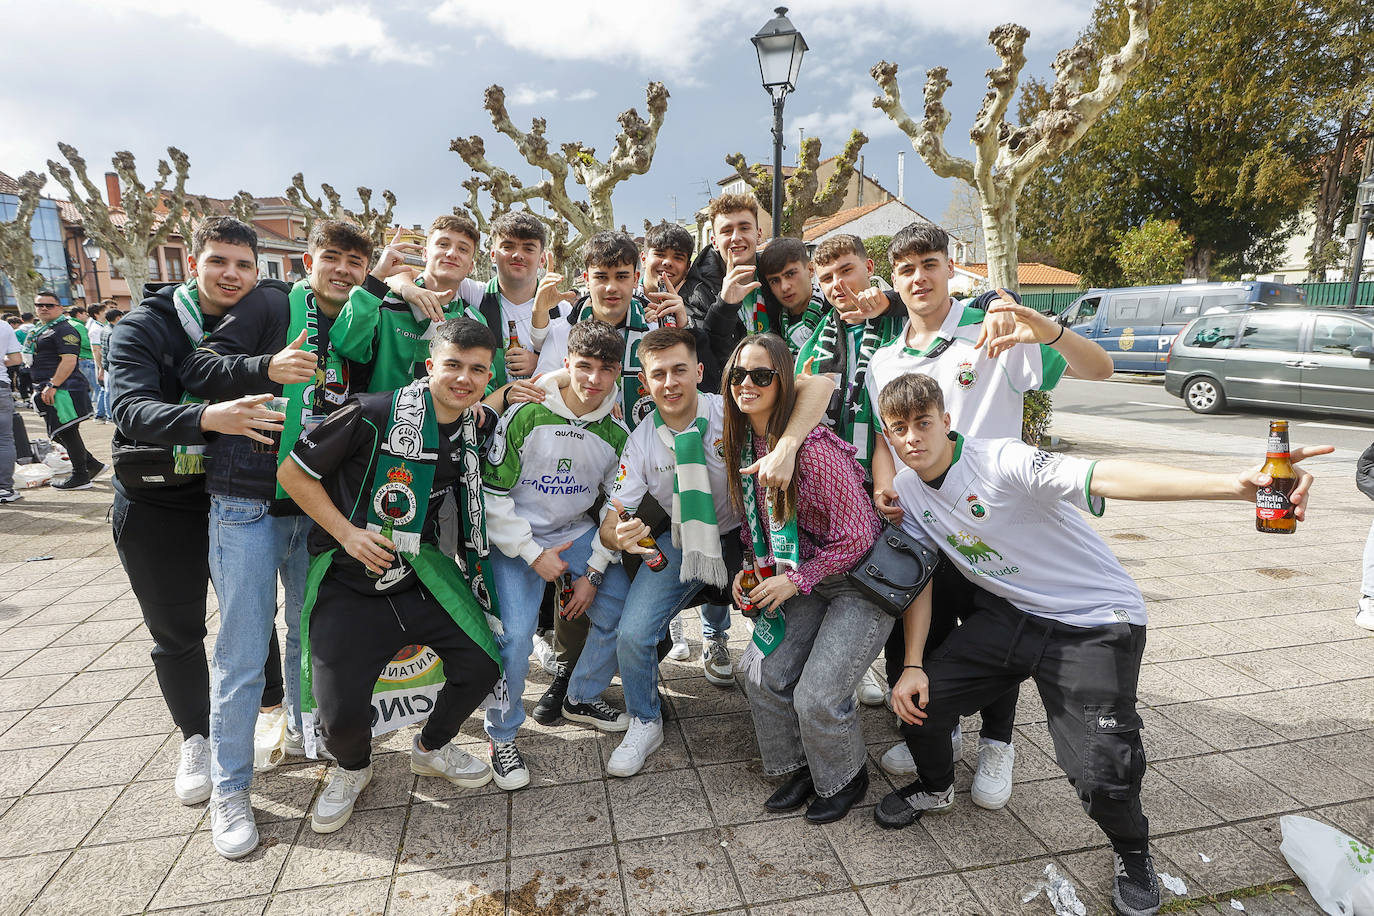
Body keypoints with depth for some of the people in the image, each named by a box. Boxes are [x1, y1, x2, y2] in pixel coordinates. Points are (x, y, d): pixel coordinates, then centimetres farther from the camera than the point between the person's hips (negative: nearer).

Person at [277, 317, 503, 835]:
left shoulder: (480, 426, -1)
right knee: (341, 714, -12)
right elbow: (293, 472, -7)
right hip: (349, 585, -4)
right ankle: (352, 767, 28)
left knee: (483, 662, -4)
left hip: (421, 576, 4)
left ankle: (432, 747, 28)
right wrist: (347, 532, -15)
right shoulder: (374, 415, -17)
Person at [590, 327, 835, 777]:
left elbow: (819, 384, -33)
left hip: (745, 534, -2)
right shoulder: (642, 442, -12)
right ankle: (644, 724, 22)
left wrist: (785, 448, -49)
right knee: (631, 633, -9)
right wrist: (618, 535, -36)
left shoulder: (730, 410, -23)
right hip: (683, 541, 2)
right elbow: (611, 519, -10)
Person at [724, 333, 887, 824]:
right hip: (801, 577, 7)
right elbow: (755, 522, 13)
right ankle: (800, 769, 24)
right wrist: (753, 570, -1)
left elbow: (857, 535, -21)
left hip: (859, 579, -7)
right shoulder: (744, 442, -1)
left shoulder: (815, 447, -26)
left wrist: (796, 580, -18)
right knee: (762, 673, -2)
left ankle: (846, 779, 22)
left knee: (817, 695, -11)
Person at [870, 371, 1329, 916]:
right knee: (915, 702, -2)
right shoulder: (907, 489, -5)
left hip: (1095, 621, -5)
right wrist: (912, 665, -4)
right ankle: (935, 788, 32)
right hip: (1007, 614, 6)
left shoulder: (1002, 462, -26)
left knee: (1101, 773, -15)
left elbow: (1104, 478, -40)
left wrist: (1237, 484, -54)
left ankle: (1133, 855, 22)